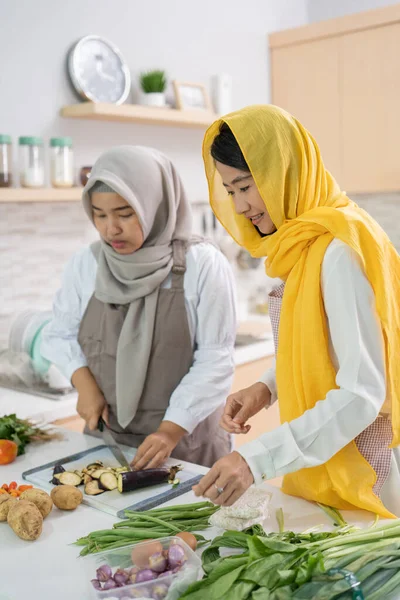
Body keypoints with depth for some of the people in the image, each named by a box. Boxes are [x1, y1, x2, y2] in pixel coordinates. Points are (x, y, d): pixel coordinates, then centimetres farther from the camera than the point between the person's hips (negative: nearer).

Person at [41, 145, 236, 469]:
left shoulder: (203, 264, -14)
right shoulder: (85, 263, -2)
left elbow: (214, 360, -15)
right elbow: (60, 334, 8)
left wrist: (171, 430, -21)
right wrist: (84, 381, -9)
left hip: (187, 437, -3)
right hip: (106, 435, 4)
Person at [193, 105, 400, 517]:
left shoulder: (339, 250, -22)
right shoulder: (297, 244, 4)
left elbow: (362, 393, -25)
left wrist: (258, 459, -28)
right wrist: (266, 388, -3)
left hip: (358, 473, -7)